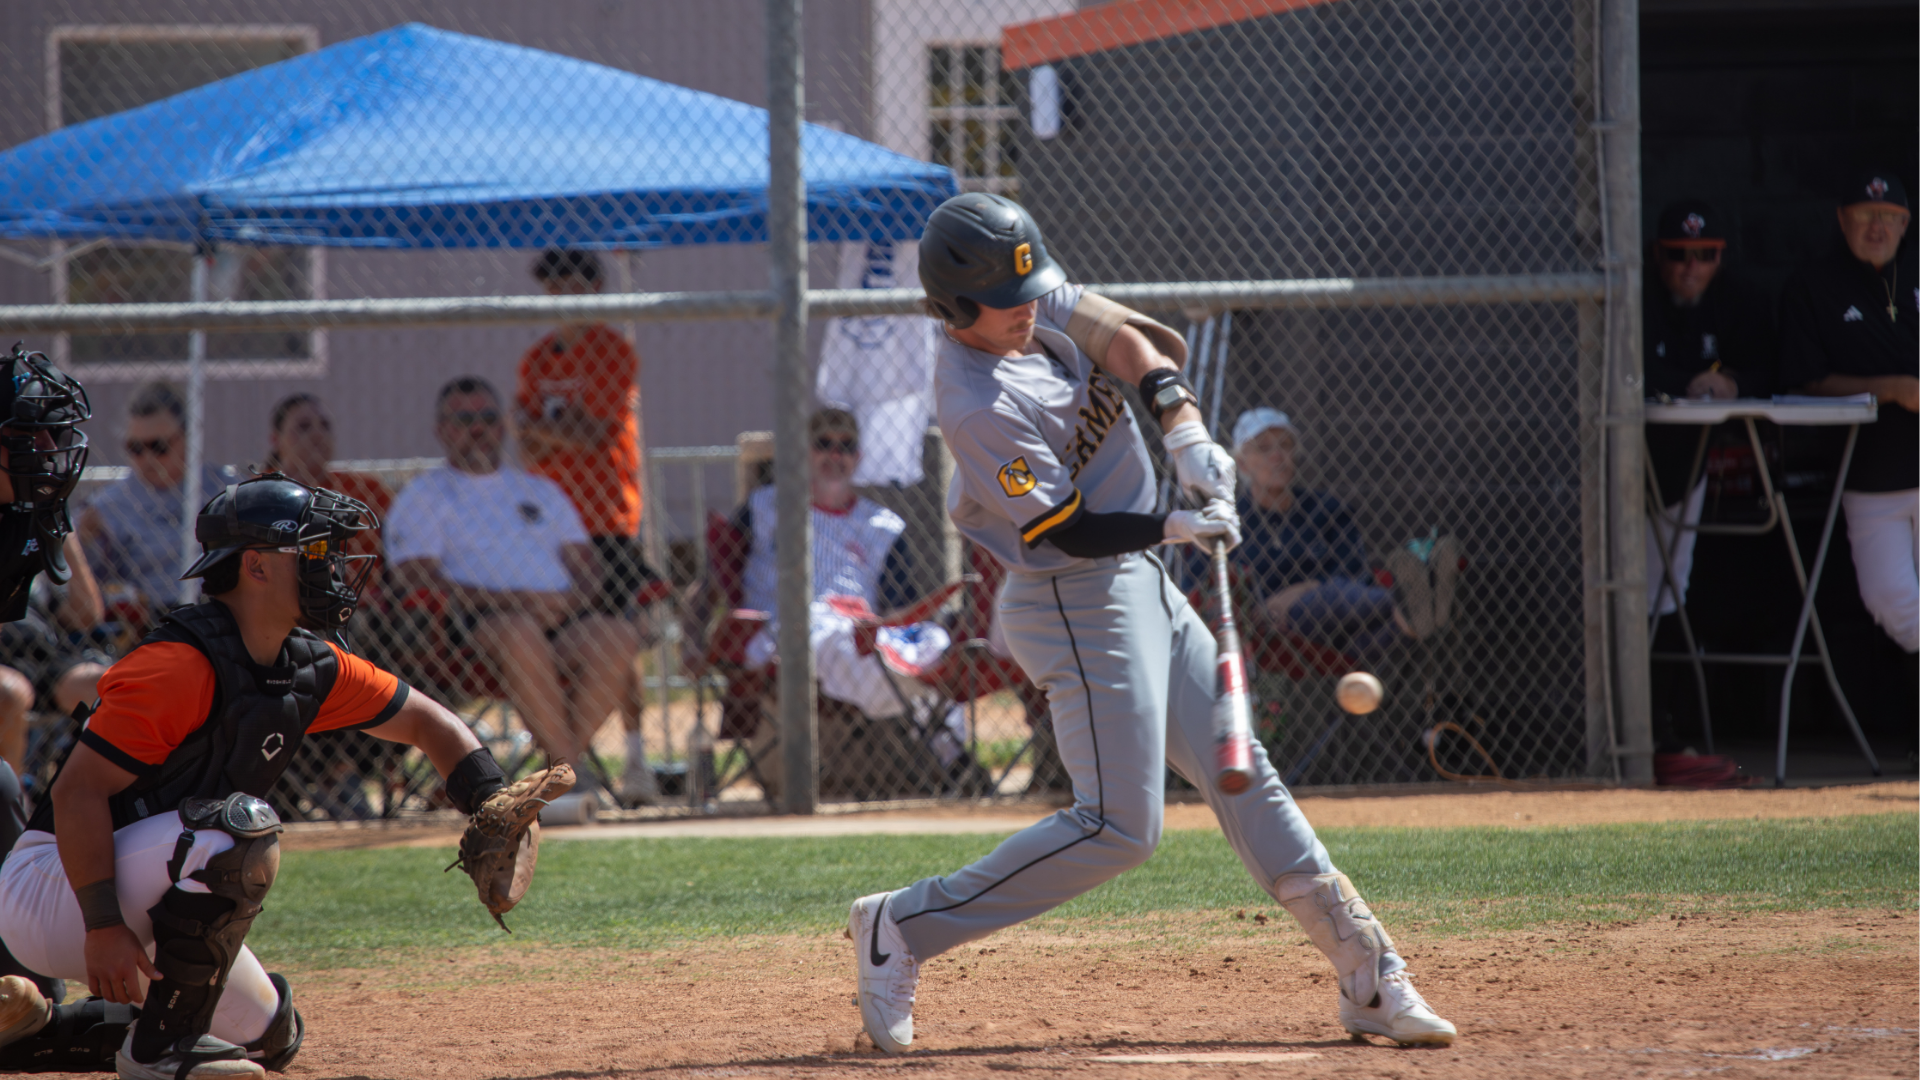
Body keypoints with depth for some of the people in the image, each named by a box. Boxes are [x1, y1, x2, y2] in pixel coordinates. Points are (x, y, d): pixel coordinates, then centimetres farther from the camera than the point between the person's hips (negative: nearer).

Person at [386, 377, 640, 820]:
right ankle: (568, 767, -35)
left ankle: (562, 762, -29)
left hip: (564, 618, 4)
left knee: (619, 637, -29)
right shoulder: (423, 496, 14)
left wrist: (570, 597, -6)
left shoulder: (540, 491, 30)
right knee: (520, 632, -40)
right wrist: (505, 600, -14)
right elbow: (417, 583, -3)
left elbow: (586, 567, 20)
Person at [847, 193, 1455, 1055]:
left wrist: (1182, 424, -14)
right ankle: (903, 927, -4)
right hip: (1076, 603, -9)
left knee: (1242, 775, 9)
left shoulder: (1038, 301, 0)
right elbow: (1071, 532, -21)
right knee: (1118, 827, -12)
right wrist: (1174, 527, -26)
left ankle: (1370, 975, 11)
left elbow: (1124, 336, 0)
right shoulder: (978, 405, -24)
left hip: (1143, 584, 9)